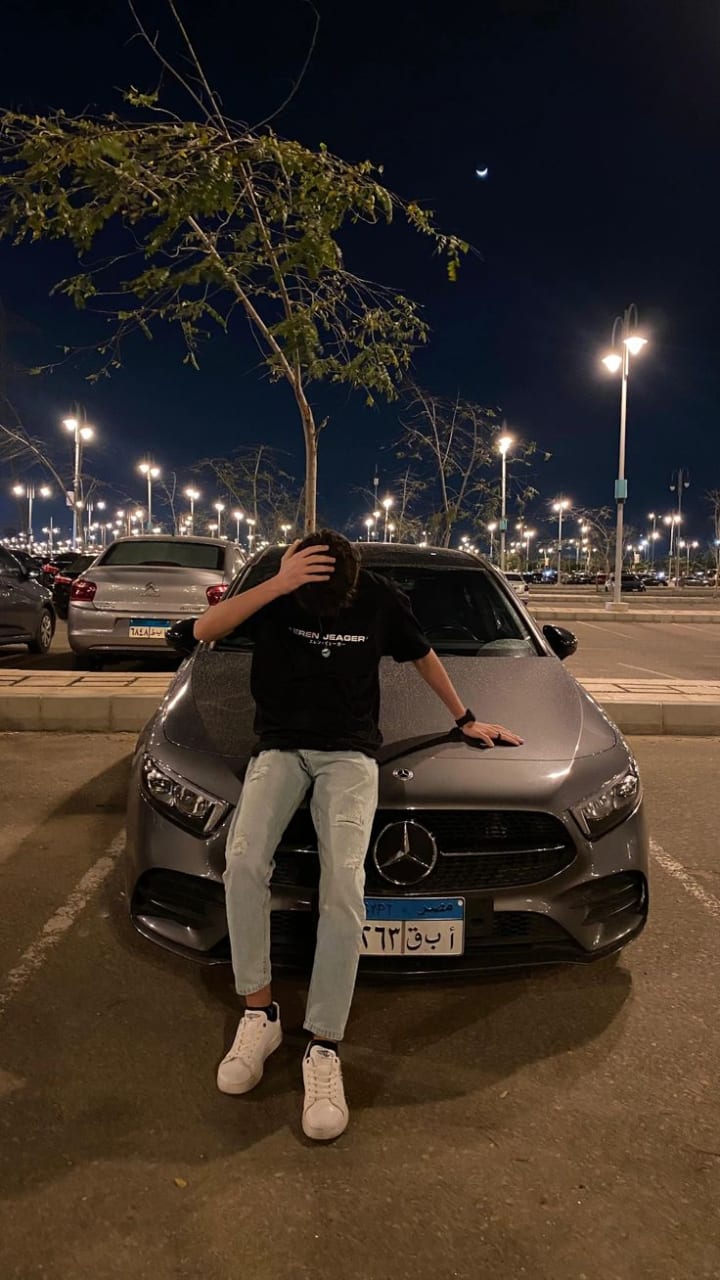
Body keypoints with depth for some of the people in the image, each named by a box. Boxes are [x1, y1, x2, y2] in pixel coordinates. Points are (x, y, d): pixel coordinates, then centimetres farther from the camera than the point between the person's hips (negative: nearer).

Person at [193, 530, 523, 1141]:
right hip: (281, 746, 1)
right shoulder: (276, 593, -4)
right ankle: (259, 1012, -8)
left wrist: (466, 719, 21)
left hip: (351, 752, -1)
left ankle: (324, 1047, -17)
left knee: (344, 879, -25)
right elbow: (205, 630, -18)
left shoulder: (381, 599, -2)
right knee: (244, 861, -26)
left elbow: (423, 656, 16)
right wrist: (276, 585, -29)